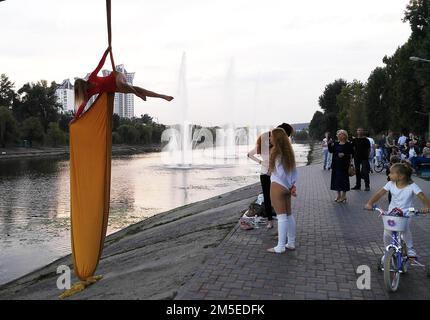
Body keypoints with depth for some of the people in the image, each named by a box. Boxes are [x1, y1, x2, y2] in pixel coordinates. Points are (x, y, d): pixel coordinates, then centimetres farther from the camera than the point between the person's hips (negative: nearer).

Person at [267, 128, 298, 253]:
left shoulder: (276, 151, -14)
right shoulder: (288, 151, 10)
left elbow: (280, 172, -14)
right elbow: (294, 170, 10)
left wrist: (289, 185, -1)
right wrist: (293, 184, 7)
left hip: (278, 186, -8)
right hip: (287, 187, 8)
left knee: (281, 216, -6)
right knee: (289, 215, 13)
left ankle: (280, 247, 0)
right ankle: (291, 243, 21)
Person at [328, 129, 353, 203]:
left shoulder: (348, 144, -7)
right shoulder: (336, 143, 11)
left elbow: (351, 155, -9)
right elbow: (331, 151, 4)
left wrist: (344, 155, -25)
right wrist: (330, 145, -10)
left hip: (344, 165, -6)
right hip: (336, 164, 6)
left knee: (343, 179, -1)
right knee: (336, 179, 9)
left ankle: (343, 196, 10)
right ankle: (338, 195, 20)